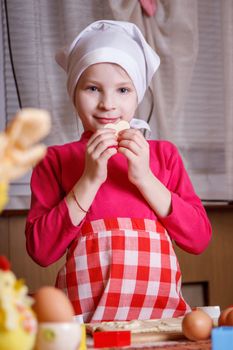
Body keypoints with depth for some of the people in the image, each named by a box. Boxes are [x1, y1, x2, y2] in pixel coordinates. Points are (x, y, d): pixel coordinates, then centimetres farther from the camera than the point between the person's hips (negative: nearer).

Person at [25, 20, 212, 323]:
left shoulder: (163, 154, 15)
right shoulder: (55, 160, 9)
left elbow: (199, 238, 5)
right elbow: (40, 251, -2)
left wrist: (144, 178, -5)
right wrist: (90, 180, -8)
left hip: (161, 307, 3)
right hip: (86, 312, -2)